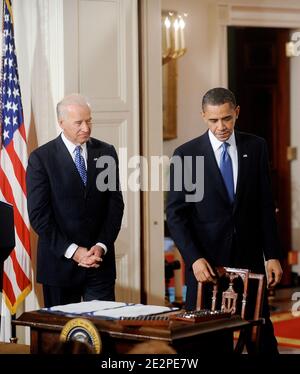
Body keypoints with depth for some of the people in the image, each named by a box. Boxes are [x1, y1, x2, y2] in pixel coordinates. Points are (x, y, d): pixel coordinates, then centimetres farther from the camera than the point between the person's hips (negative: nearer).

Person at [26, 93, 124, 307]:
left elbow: (115, 204, 5)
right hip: (60, 263, -2)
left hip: (101, 260, 2)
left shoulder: (106, 152, 7)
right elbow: (38, 215, -8)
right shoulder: (41, 158, -4)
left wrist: (101, 246, -8)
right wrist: (72, 251, -14)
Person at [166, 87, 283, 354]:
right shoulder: (186, 154, -2)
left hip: (249, 258, 2)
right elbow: (175, 214, -4)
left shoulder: (256, 147, 5)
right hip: (206, 261, -2)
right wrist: (194, 258, -15)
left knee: (262, 335, 4)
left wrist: (273, 255, 2)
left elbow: (266, 206, 7)